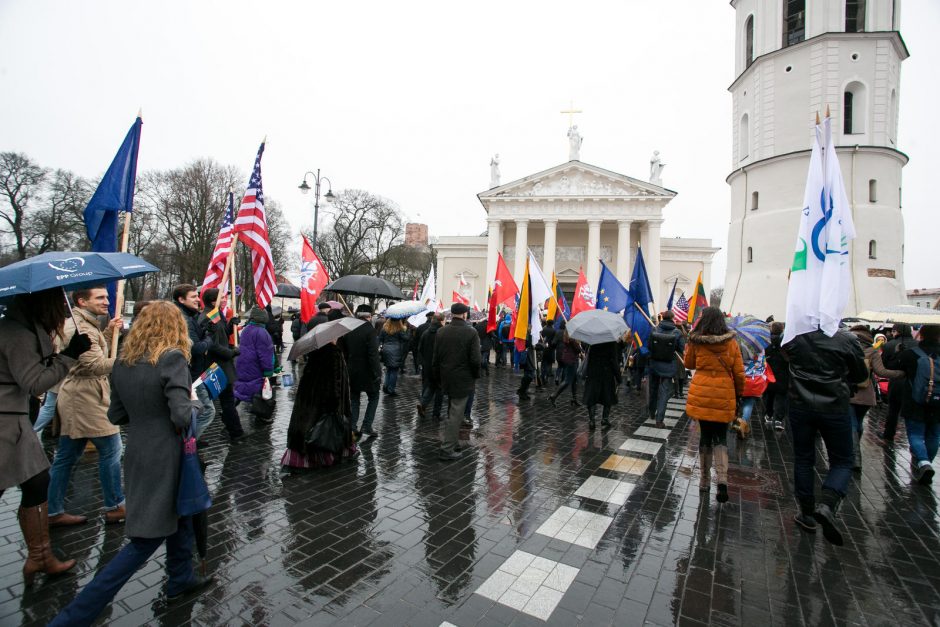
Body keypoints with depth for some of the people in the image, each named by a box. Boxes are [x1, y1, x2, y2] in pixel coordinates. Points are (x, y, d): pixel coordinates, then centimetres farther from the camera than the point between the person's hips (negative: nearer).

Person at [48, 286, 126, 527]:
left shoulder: (85, 324, 15)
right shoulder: (80, 327, -17)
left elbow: (97, 352, 18)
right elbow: (96, 365, -22)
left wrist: (109, 332, 10)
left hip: (76, 398, 11)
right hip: (86, 399, -11)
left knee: (66, 457, 14)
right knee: (111, 449, -3)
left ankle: (53, 512, 23)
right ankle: (115, 507, 7)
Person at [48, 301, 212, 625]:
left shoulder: (123, 361, 2)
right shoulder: (172, 358, -21)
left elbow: (116, 415, 9)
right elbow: (182, 417, -25)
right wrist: (195, 402, -5)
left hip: (139, 453, 8)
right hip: (165, 457, -8)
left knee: (179, 514, 25)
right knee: (146, 540, 5)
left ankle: (180, 579, 41)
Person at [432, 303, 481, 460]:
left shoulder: (441, 332, 2)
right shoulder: (471, 332, -13)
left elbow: (435, 358, 6)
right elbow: (475, 359, -15)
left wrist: (437, 377, 15)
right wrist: (476, 375, 2)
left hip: (446, 379, 6)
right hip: (462, 380, -5)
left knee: (452, 412, 20)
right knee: (455, 414, 1)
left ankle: (452, 443, 29)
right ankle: (447, 450, 4)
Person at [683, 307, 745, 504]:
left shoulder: (696, 341, -5)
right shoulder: (731, 342, -1)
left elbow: (689, 364, 10)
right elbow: (739, 372, 3)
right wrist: (739, 392, 16)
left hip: (701, 394, 0)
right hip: (724, 395, 0)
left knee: (705, 436, 12)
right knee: (720, 437, 10)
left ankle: (705, 480, 20)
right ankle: (722, 480, -7)